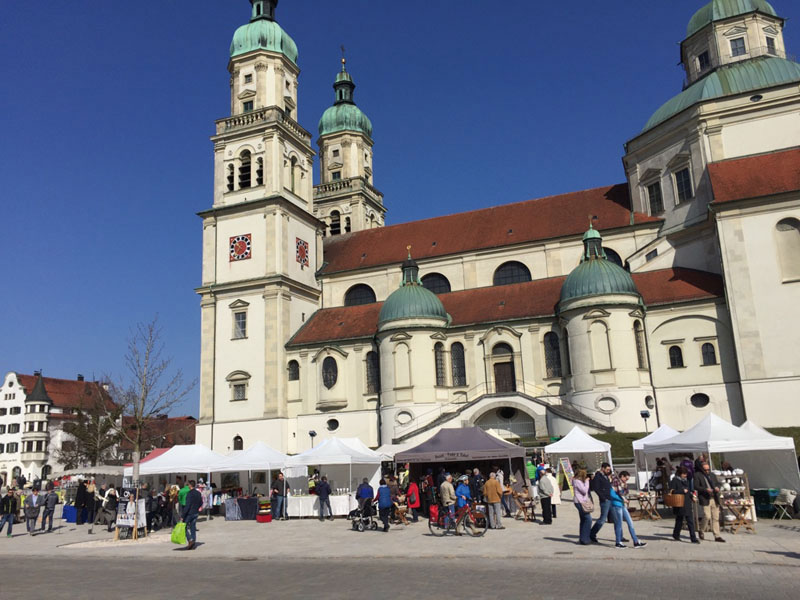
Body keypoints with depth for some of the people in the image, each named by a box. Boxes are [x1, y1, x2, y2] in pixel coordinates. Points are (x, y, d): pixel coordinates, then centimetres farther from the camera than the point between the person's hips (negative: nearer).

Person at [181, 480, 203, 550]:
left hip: (189, 513, -7)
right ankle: (193, 541, 11)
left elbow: (187, 505, -21)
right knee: (193, 528, 13)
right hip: (196, 513, 7)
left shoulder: (189, 493, -17)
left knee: (184, 527, 3)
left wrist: (182, 516, -18)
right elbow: (201, 503, 15)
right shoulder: (199, 493, 7)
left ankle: (190, 540, -10)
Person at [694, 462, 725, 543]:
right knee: (707, 516, -12)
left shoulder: (712, 475, 16)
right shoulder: (697, 475, -2)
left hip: (715, 499, 6)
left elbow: (717, 483, 21)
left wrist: (717, 487, -2)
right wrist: (705, 489, -21)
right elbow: (696, 487, -9)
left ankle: (717, 536, 10)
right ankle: (701, 531, 12)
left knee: (716, 518, 5)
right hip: (705, 500, -6)